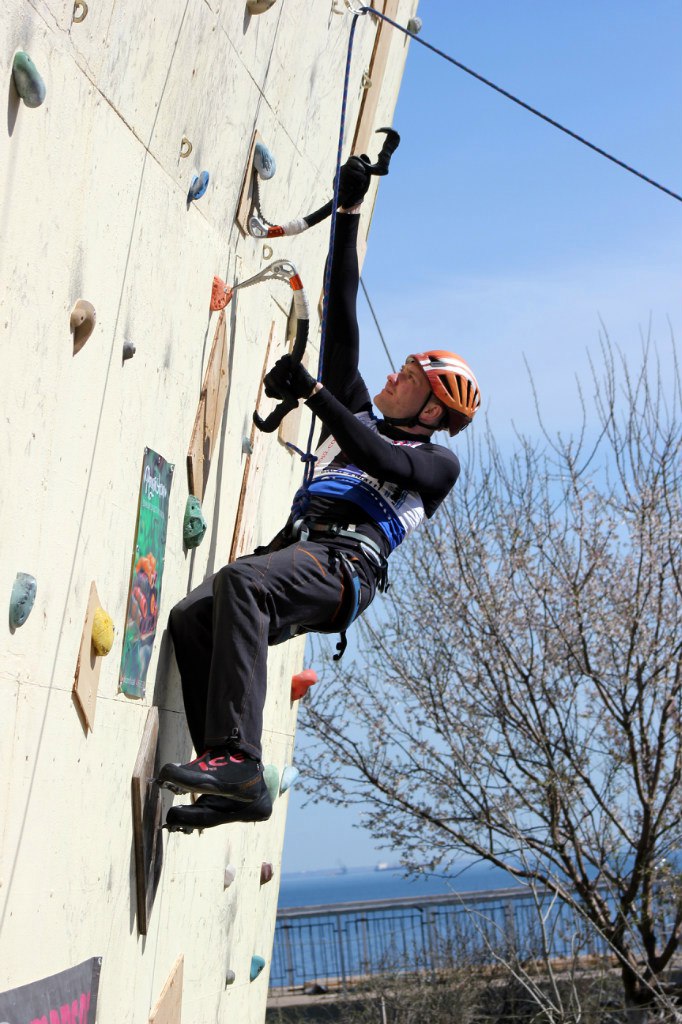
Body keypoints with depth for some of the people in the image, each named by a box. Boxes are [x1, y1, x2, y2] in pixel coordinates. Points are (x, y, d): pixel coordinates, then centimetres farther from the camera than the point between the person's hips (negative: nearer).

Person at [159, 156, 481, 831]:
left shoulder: (438, 462, 16)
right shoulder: (355, 417, 33)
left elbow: (382, 461, -9)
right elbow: (342, 313, 33)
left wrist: (312, 391, -10)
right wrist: (349, 212, 34)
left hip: (344, 564, -6)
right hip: (300, 553, 7)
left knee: (241, 580, -36)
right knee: (191, 618, -21)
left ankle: (237, 759, -42)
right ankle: (234, 787, -24)